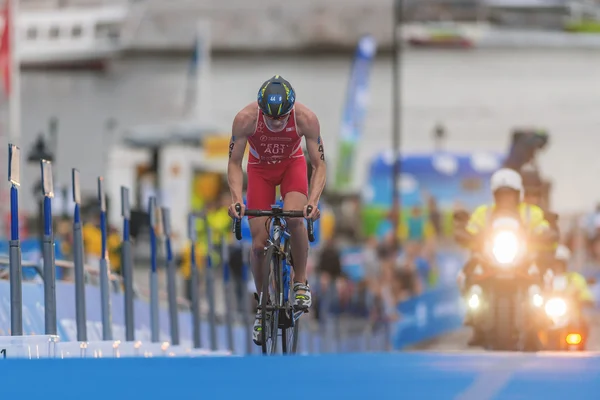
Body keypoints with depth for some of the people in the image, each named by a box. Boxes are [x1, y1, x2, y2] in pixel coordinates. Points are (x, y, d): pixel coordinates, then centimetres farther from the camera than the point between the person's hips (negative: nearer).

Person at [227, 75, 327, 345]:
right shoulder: (245, 118, -32)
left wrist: (313, 201, -40)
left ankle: (301, 283, -10)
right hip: (260, 169, 1)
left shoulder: (306, 118, -32)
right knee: (259, 244, -7)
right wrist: (236, 199, -37)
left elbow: (319, 165, -25)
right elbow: (234, 163, -21)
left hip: (292, 165, -1)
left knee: (294, 218, -31)